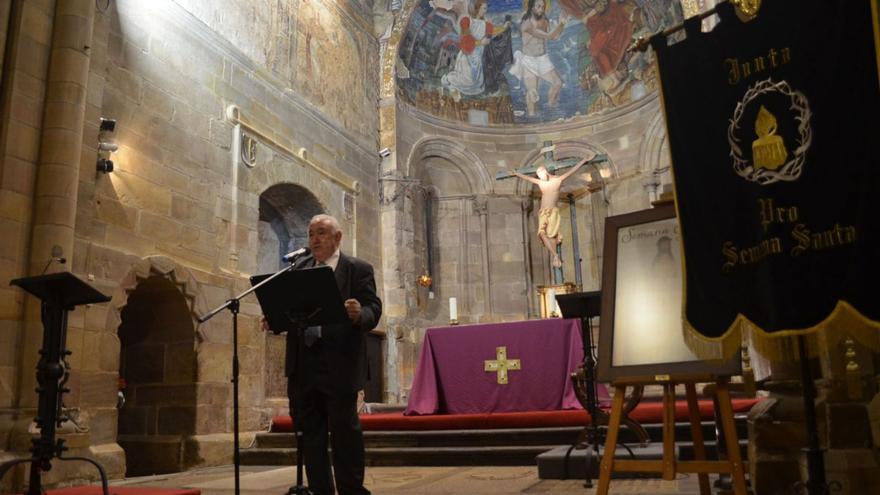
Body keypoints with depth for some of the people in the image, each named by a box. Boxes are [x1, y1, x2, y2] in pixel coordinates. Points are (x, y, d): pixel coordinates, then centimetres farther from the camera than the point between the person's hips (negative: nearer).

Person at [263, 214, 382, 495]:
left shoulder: (358, 269, 0)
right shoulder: (298, 269, 16)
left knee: (345, 430, 0)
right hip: (303, 365, 5)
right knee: (309, 432, 11)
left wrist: (359, 314, -30)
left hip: (339, 365, -5)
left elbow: (374, 309, -9)